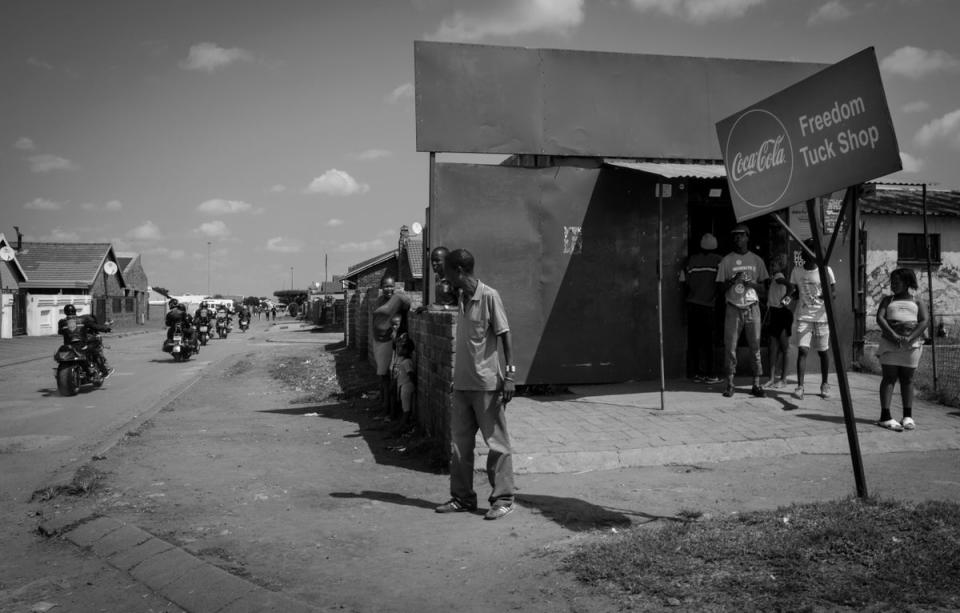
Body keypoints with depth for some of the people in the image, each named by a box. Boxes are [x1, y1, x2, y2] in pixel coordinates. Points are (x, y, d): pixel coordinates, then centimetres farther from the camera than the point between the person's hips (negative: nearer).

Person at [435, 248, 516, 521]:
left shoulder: (489, 296, -10)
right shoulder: (461, 298, 12)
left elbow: (505, 336, -10)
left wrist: (509, 375, -14)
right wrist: (457, 376, 17)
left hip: (487, 384, -8)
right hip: (462, 384, 8)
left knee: (497, 443, 2)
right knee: (459, 444, 10)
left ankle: (503, 499, 10)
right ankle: (462, 497, 20)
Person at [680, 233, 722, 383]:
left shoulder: (692, 259, 4)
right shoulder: (719, 260, -4)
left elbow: (684, 280, 5)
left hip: (692, 305, 3)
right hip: (709, 305, -3)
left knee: (693, 339, 8)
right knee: (707, 340, 2)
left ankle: (696, 373, 10)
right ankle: (710, 374, 2)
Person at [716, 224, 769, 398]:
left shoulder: (756, 260, 10)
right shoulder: (726, 260, 5)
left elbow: (762, 284, 13)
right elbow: (721, 288, 4)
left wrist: (753, 284, -8)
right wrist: (733, 280, -15)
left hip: (752, 307, 1)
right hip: (733, 307, -1)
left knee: (755, 347, 1)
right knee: (730, 347, -4)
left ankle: (756, 385, 5)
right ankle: (729, 384, 3)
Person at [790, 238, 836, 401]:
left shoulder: (825, 270, -4)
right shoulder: (796, 271, 3)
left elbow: (834, 291, -4)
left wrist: (823, 296, -25)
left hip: (821, 316, -1)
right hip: (803, 317, 1)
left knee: (823, 351, 9)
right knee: (802, 350, -10)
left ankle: (825, 384, 26)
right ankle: (800, 386, -11)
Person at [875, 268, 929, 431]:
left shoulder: (918, 303, 16)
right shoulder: (888, 300, 18)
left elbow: (923, 322, 1)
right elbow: (879, 318, 1)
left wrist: (910, 338, -17)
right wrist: (893, 335, -15)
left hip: (912, 343, 0)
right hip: (890, 342, 0)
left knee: (907, 379, 3)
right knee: (889, 377, -6)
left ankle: (908, 416, 10)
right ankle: (885, 416, -9)